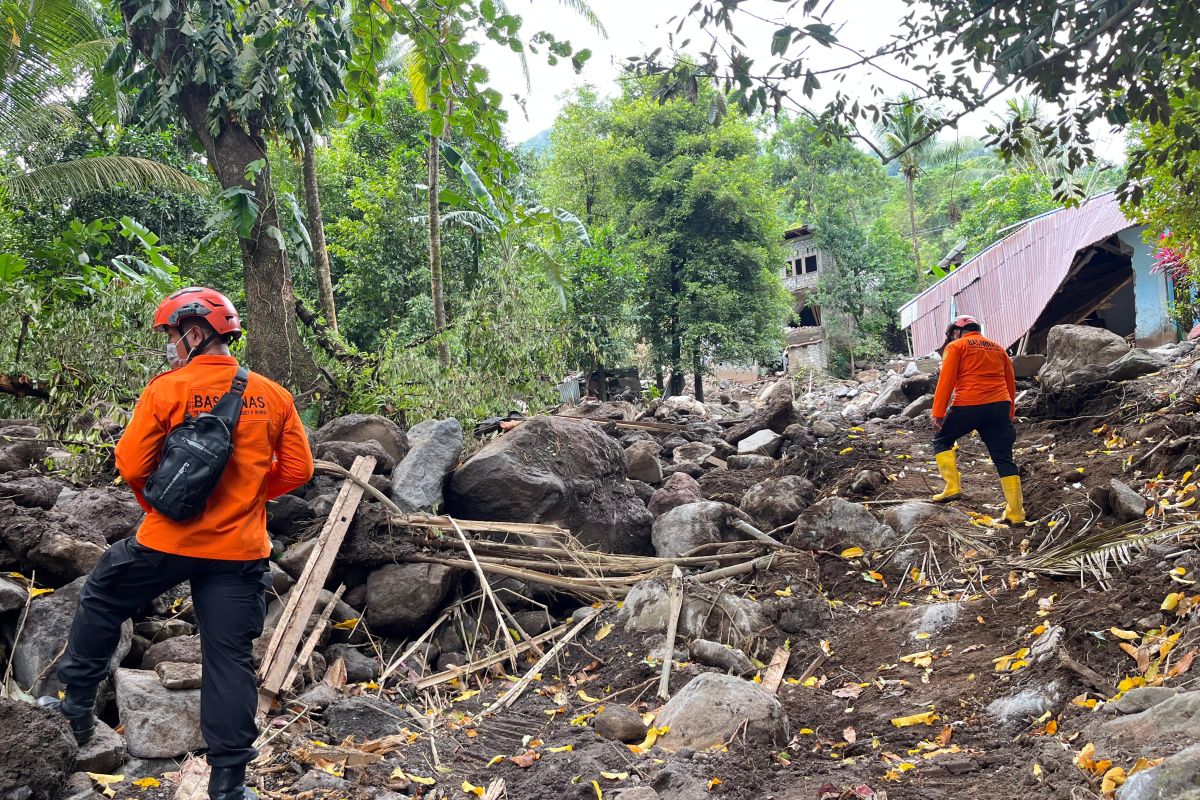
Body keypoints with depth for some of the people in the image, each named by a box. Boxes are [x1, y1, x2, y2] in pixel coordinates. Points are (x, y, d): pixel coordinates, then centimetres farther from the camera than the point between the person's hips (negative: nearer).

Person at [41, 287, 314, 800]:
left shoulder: (167, 390, -9)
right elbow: (297, 469, 3)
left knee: (100, 602, 25)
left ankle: (76, 706, 36)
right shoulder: (273, 397, 0)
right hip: (240, 549, 2)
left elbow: (132, 465, -8)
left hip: (168, 540, -2)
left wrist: (155, 505, 11)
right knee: (229, 657, 7)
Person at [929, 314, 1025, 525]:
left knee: (942, 440, 16)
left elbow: (946, 381, -4)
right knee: (1004, 459, 6)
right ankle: (1016, 512, 4)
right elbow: (1011, 384, 22)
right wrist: (1010, 416, 26)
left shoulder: (955, 347, 6)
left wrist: (938, 413, -7)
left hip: (968, 406, -4)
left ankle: (952, 486, 0)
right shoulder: (998, 349, 23)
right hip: (1000, 405, 5)